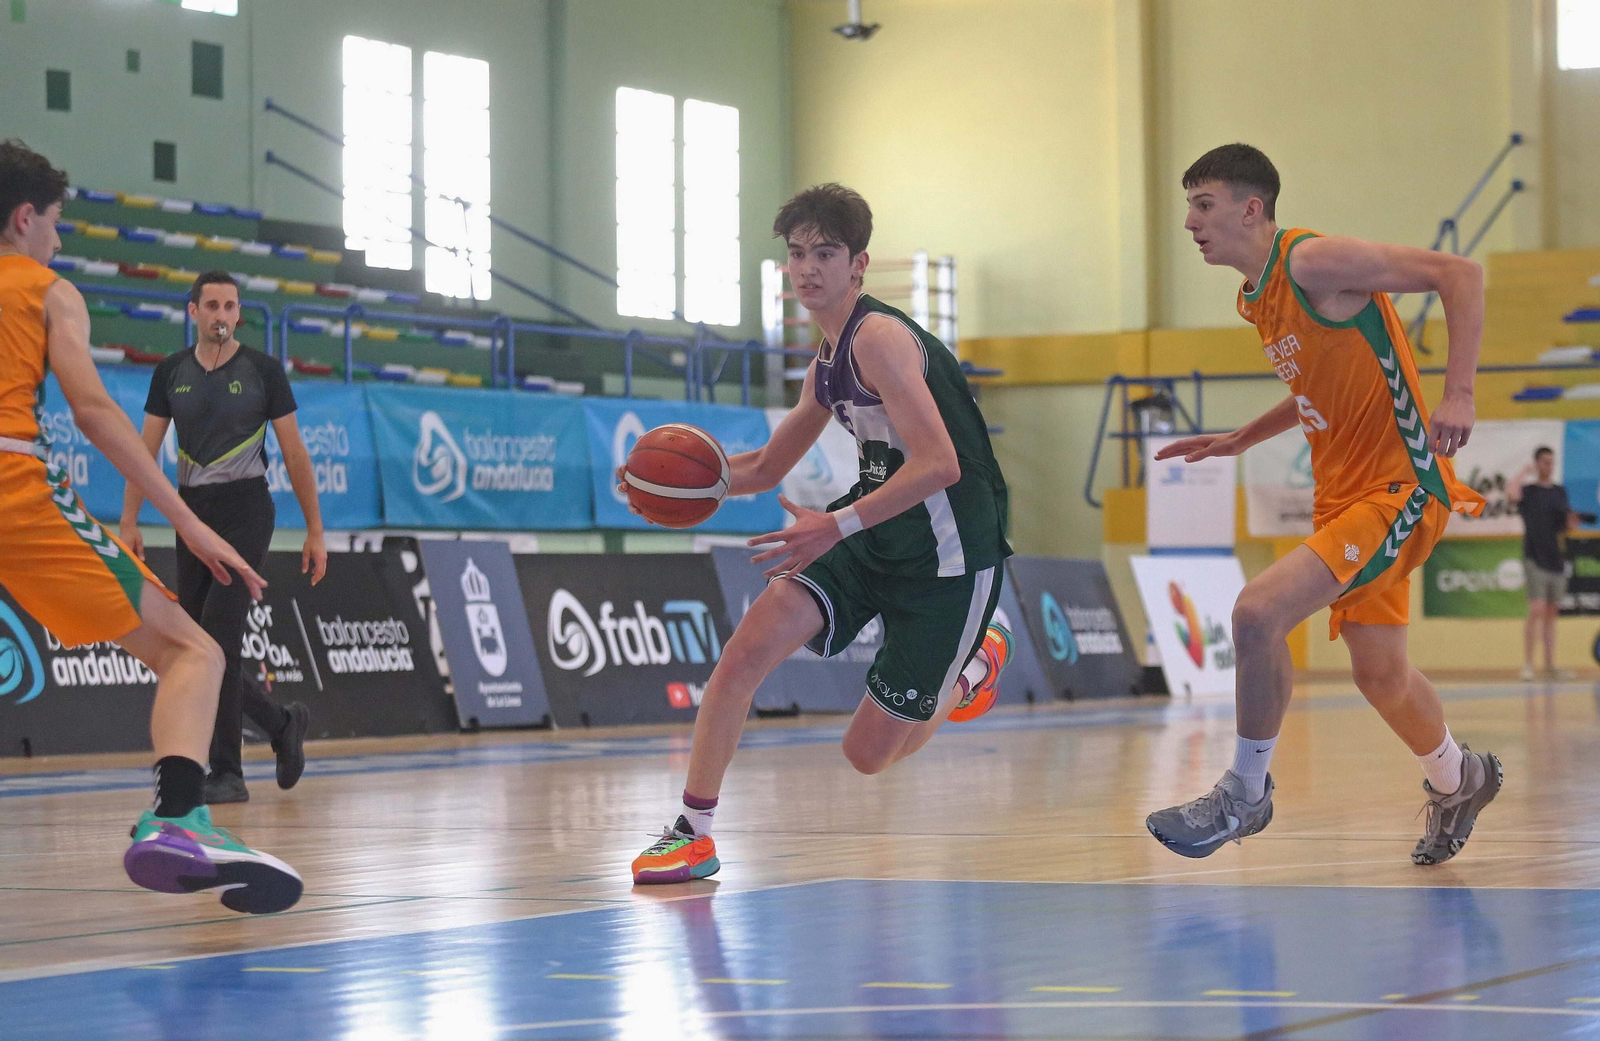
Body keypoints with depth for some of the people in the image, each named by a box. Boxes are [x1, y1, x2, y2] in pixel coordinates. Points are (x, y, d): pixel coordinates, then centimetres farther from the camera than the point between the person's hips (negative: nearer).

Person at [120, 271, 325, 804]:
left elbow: (294, 453, 2)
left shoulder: (262, 370, -1)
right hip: (191, 511, 5)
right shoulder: (170, 373, 9)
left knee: (218, 639, -16)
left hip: (245, 510, -5)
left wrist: (315, 529, 0)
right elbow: (146, 449, 9)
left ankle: (227, 773, -10)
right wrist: (129, 523, 0)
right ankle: (283, 724, 24)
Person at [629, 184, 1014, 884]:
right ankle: (694, 833, -7)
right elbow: (764, 469, 23)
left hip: (948, 556, -7)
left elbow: (940, 464, -30)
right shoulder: (826, 365, 10)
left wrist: (838, 525, -37)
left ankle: (973, 665, 31)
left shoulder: (879, 338, -19)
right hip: (870, 537, 8)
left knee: (868, 754, 2)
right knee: (747, 648, -16)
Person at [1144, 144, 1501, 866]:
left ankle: (1247, 793, -6)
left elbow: (1459, 274, -18)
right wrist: (1239, 441, 18)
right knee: (1377, 671, 17)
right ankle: (1457, 781, 43)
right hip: (1343, 492, 9)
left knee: (1259, 612, -22)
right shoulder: (1254, 301, 12)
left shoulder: (1313, 262, -16)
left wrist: (1457, 395, -25)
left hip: (1401, 487, -9)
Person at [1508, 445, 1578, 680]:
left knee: (1551, 614, 9)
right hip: (1535, 559, -6)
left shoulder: (1560, 492, 15)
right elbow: (1511, 493, -27)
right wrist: (1524, 471, -14)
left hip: (1556, 559, 6)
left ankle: (1550, 664, 12)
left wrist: (1571, 525, 0)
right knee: (1537, 610, -14)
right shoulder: (1528, 491, -2)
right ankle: (1527, 664, -10)